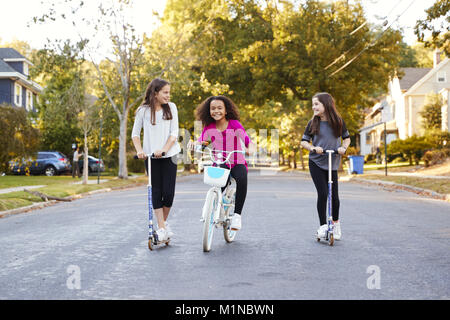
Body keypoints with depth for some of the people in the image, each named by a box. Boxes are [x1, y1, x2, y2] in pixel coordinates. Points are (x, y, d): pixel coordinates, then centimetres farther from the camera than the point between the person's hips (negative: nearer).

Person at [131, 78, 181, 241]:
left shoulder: (171, 107, 3)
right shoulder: (143, 110, 1)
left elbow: (174, 133, -1)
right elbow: (135, 133, 4)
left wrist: (163, 150, -16)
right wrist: (139, 150, -14)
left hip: (169, 155, 1)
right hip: (151, 156, -1)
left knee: (168, 191, -3)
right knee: (156, 191, -2)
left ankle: (164, 222, 19)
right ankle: (161, 228, 2)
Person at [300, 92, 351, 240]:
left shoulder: (338, 121, 0)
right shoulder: (313, 123, -1)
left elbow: (346, 138, 12)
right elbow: (304, 141, 3)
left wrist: (343, 148, -8)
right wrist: (314, 148, -16)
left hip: (332, 163, 1)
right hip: (316, 163, -1)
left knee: (334, 195, 0)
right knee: (322, 194, -10)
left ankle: (336, 223, 25)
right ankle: (323, 225, 4)